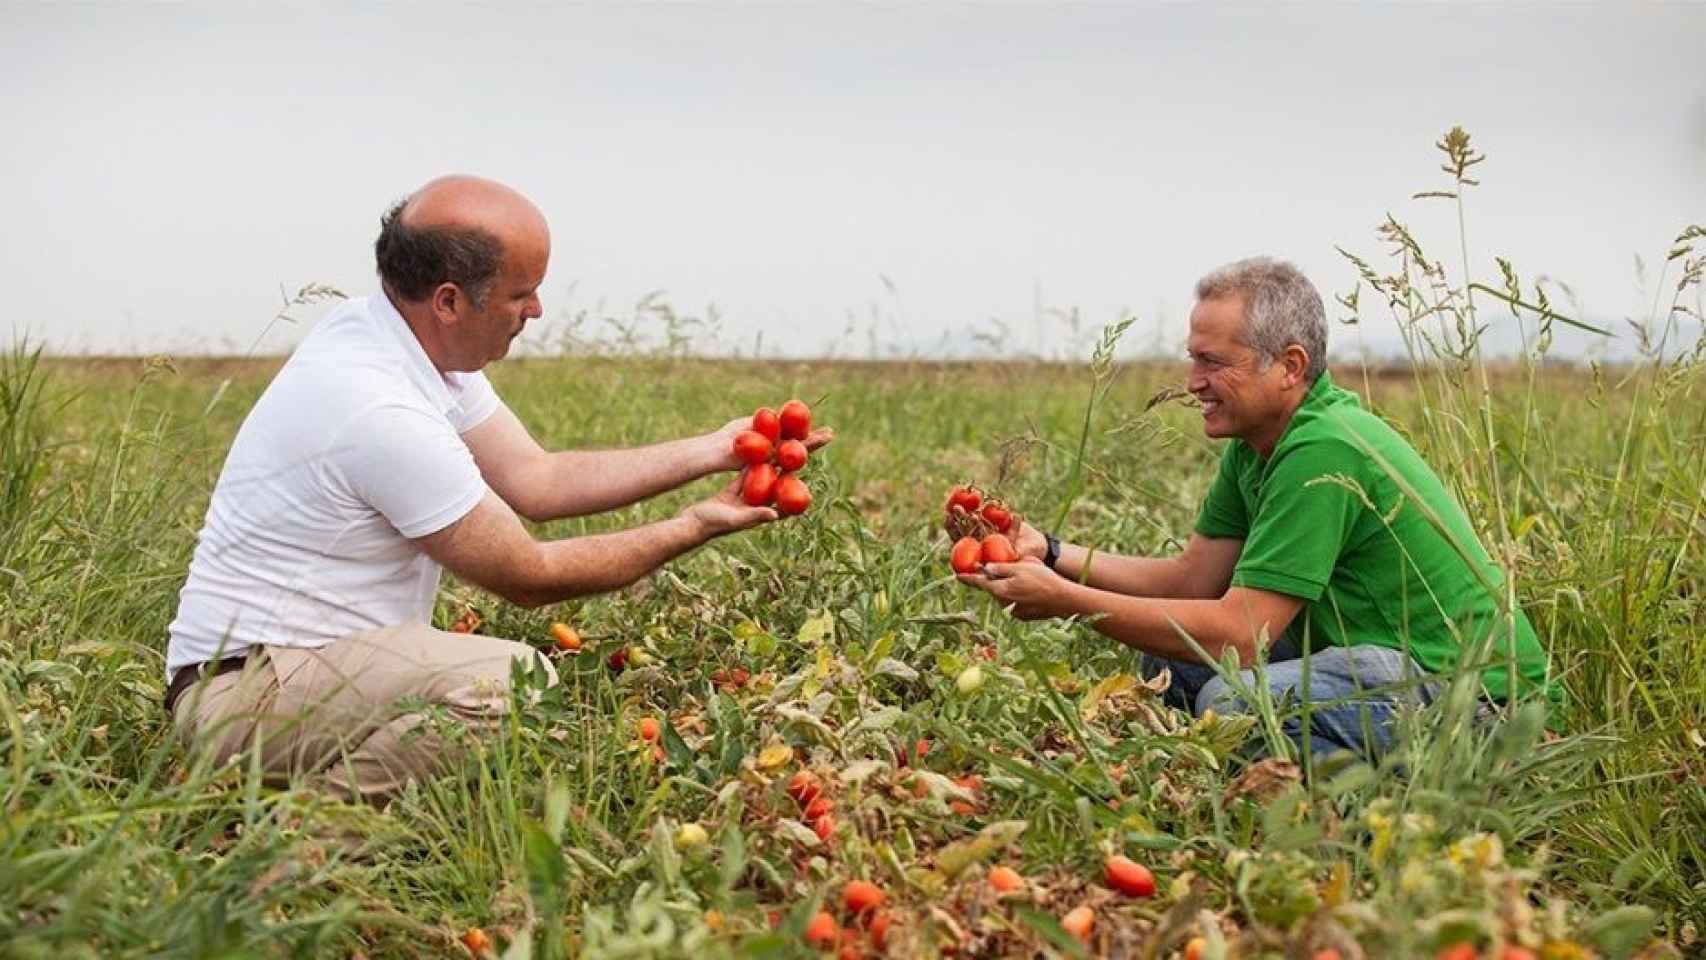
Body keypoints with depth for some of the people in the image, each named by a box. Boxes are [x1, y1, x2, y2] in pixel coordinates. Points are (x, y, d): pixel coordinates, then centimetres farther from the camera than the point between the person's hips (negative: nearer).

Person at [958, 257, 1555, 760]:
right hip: (1383, 662, 9)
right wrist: (1050, 553, -3)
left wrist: (1064, 600, -21)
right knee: (1172, 657, 4)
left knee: (1234, 700, -29)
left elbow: (1237, 632, -25)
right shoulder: (1254, 448, 7)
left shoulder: (1323, 453, -23)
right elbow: (1190, 579, 7)